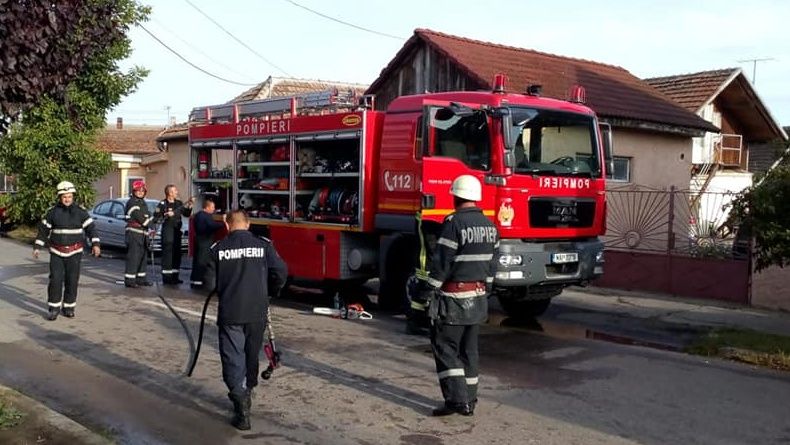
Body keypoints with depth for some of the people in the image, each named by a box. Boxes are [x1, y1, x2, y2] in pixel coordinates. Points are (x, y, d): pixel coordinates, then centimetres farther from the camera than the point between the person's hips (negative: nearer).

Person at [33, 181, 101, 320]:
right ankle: (54, 308, 4)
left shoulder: (80, 212, -1)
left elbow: (91, 227, -2)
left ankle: (68, 307, 14)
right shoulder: (52, 212, 1)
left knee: (72, 281, 2)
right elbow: (43, 229, 8)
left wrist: (95, 244, -15)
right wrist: (37, 247, 6)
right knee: (55, 280, -6)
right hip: (56, 252, 0)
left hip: (74, 252, 0)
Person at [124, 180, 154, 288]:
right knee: (133, 256, -11)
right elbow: (139, 217, -17)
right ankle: (129, 280, -10)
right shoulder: (132, 202, -8)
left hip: (142, 232, 9)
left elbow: (148, 216, 21)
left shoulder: (143, 203, 20)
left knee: (142, 256, 11)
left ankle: (140, 279, 17)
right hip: (133, 232, -9)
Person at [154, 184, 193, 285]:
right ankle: (166, 277, -5)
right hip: (167, 231, -7)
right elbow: (156, 216, -10)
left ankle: (174, 276, 16)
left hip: (177, 231, 7)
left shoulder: (179, 203, 13)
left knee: (177, 254, 8)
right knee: (167, 253, -8)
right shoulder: (162, 204, -6)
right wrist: (166, 215, -18)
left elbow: (187, 214, 12)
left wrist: (189, 206, -2)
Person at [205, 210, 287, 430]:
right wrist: (270, 292, 14)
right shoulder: (263, 245, 0)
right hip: (257, 312, 2)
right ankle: (246, 394, 35)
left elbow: (210, 281, 0)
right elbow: (281, 272, -4)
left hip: (230, 313, -2)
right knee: (252, 356, 19)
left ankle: (241, 406, -13)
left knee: (233, 358, 1)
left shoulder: (218, 249, -1)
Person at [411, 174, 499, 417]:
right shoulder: (489, 225, 9)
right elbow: (491, 264, 14)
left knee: (445, 348, 0)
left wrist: (424, 295, -13)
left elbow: (441, 264, -19)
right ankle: (469, 401, 19)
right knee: (468, 350, 14)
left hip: (454, 299, -8)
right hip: (478, 298, 8)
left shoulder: (454, 223, -16)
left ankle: (457, 399, -5)